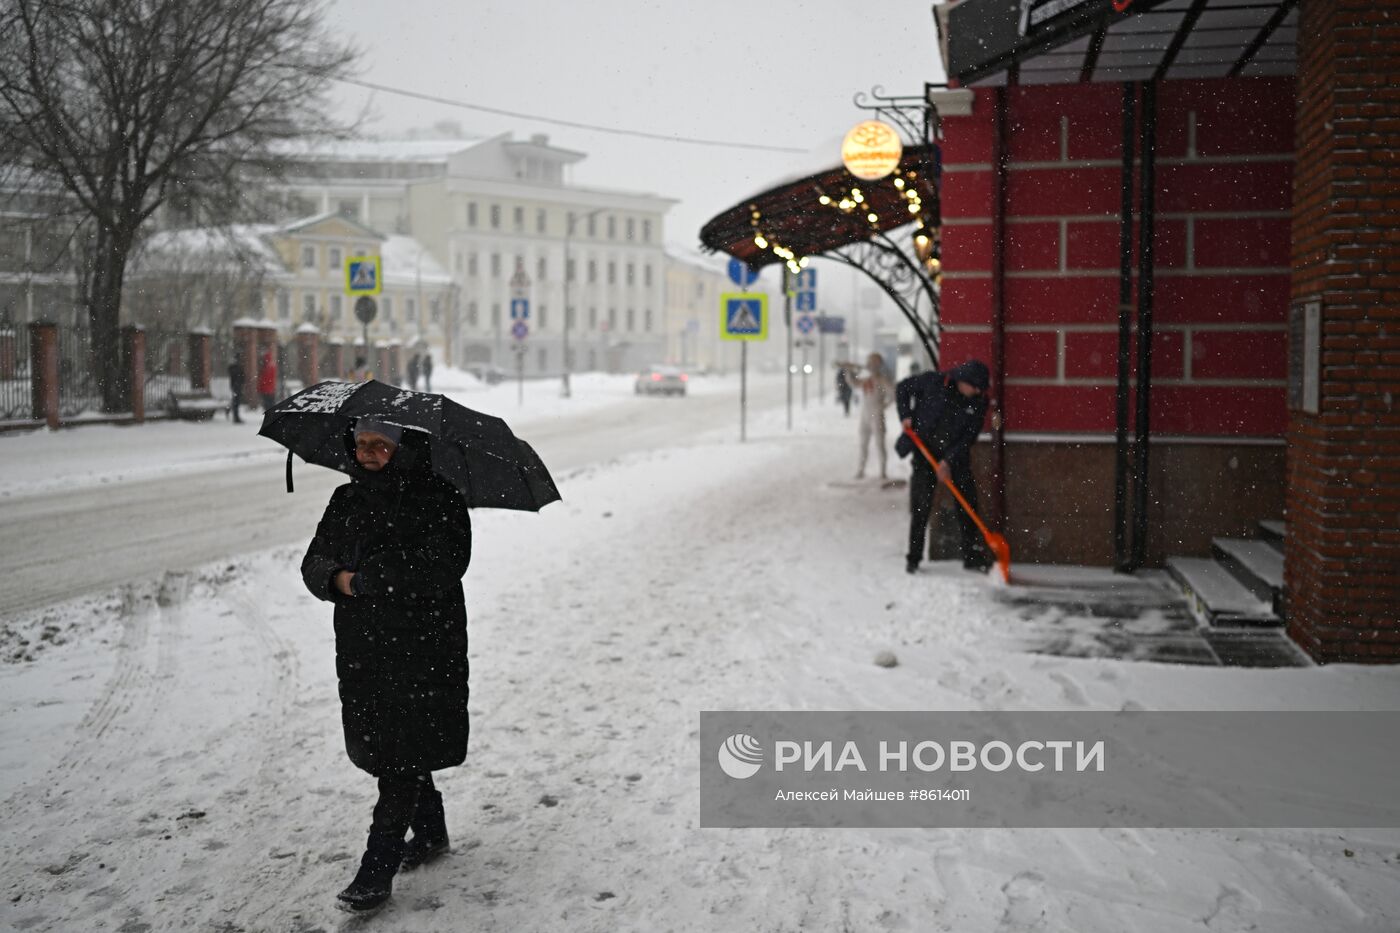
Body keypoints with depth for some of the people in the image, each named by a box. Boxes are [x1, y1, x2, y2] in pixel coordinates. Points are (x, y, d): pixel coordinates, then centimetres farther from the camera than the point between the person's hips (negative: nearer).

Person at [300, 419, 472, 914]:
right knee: (379, 743, 16)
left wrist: (368, 579, -18)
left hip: (423, 646, -7)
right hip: (361, 646, 7)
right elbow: (315, 562, 9)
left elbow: (444, 564, -21)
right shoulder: (347, 500, 12)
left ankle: (378, 869, -2)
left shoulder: (438, 498, -8)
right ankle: (431, 831, 36)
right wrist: (338, 578, -15)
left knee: (401, 755, -7)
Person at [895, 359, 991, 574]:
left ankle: (972, 555, 11)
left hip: (956, 456, 3)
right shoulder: (933, 381, -15)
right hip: (925, 451, -3)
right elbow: (902, 388, 1)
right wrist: (905, 416, -9)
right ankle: (913, 558, 5)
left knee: (967, 502, 1)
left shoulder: (979, 401, -8)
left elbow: (969, 436, -9)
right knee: (921, 506, -4)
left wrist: (948, 461, -16)